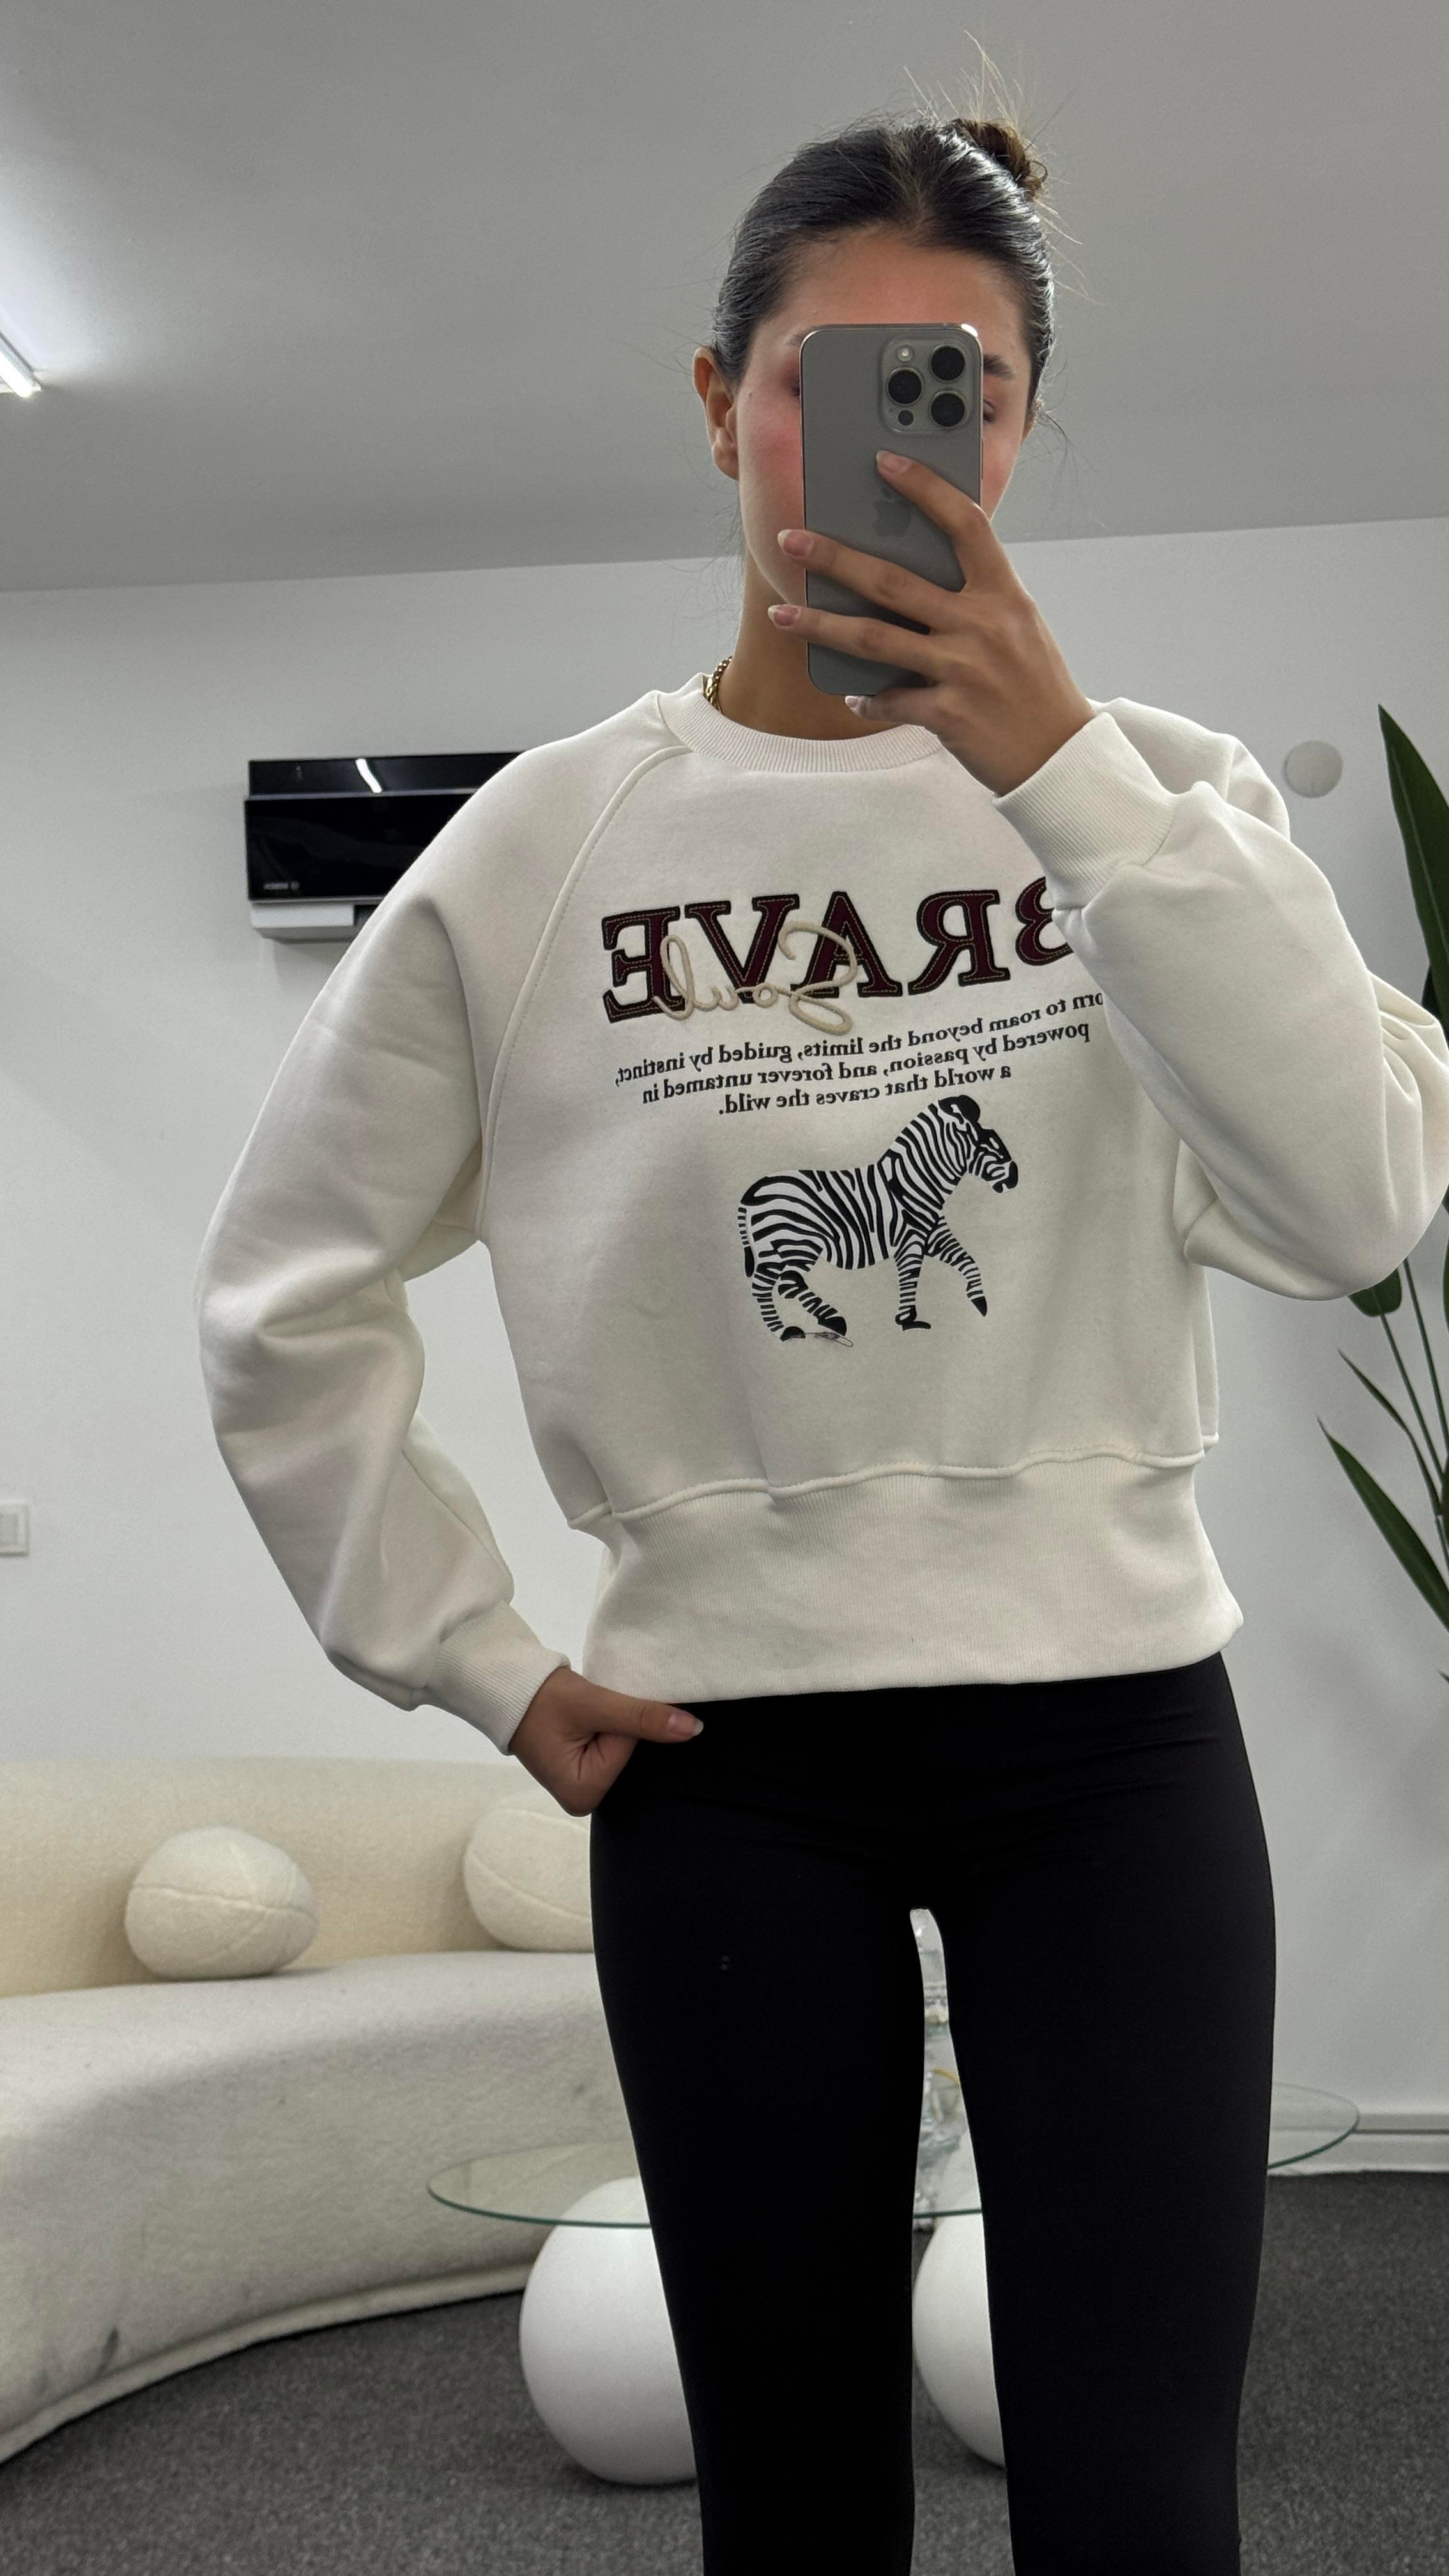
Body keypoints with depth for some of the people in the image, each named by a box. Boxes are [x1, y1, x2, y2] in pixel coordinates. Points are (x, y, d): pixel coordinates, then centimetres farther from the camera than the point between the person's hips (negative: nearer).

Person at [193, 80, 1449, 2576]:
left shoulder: (1161, 792, -1)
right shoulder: (540, 848, -2)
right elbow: (283, 1300, 6)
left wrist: (1063, 771, -25)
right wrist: (480, 1664, 3)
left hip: (1110, 1731, 0)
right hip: (727, 1760, 1)